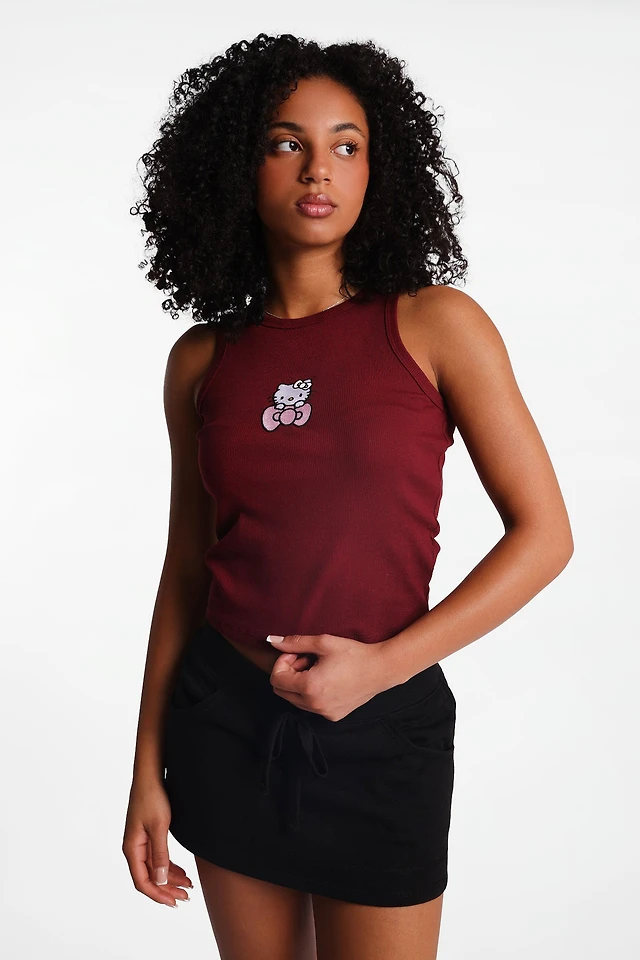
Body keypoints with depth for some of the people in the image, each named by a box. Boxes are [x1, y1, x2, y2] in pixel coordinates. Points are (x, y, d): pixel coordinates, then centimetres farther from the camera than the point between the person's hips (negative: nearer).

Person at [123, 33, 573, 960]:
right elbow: (187, 568, 7)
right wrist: (147, 773, 6)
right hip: (224, 719, 3)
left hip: (383, 733, -2)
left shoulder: (437, 325, -7)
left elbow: (544, 534, -7)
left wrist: (382, 664, -15)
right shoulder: (202, 359, 2)